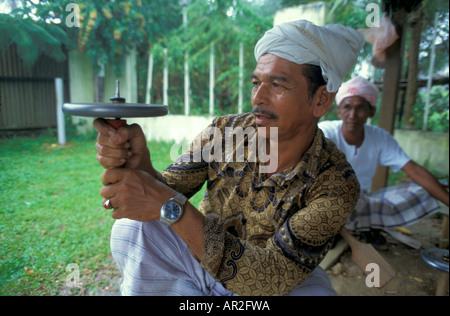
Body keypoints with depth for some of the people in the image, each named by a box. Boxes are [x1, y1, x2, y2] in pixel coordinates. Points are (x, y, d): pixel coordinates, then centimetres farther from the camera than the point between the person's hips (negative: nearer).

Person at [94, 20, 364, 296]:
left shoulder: (336, 186, -25)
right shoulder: (225, 131, -16)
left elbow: (272, 278, -32)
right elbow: (167, 189, -14)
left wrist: (171, 206, -42)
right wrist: (139, 166, -38)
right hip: (203, 259, 2)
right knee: (132, 227, -20)